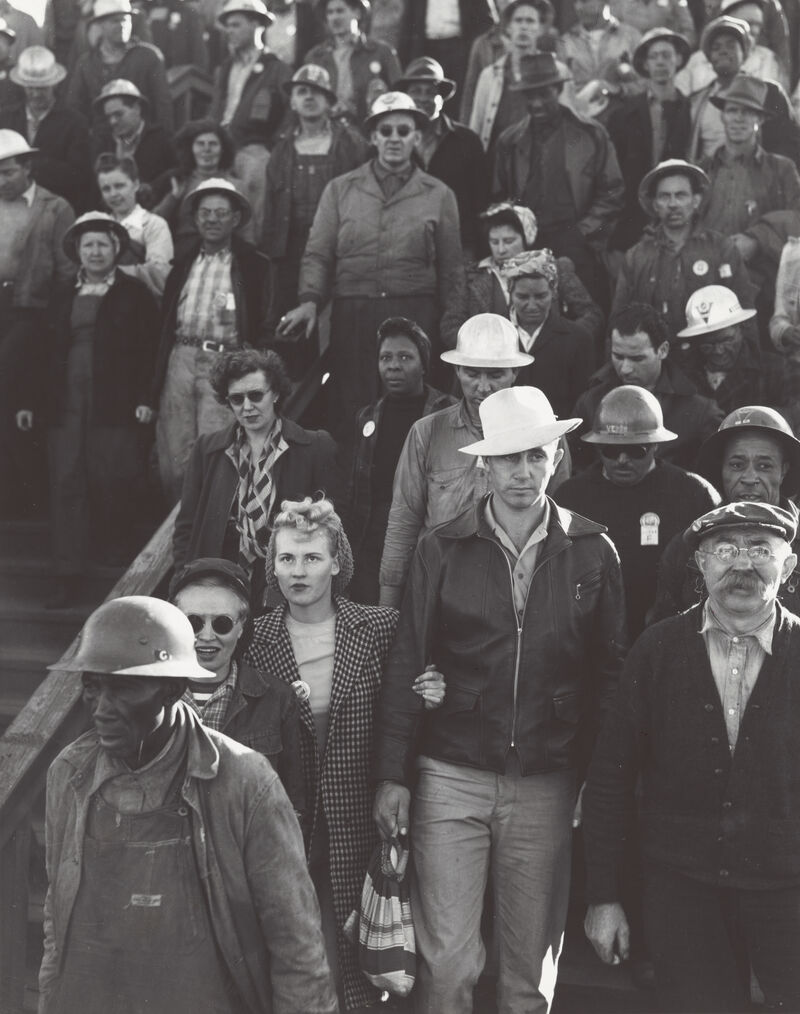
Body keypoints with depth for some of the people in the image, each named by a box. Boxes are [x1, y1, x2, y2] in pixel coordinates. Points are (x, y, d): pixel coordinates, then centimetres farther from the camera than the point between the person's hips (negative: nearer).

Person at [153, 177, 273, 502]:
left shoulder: (254, 265, 7)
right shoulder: (183, 264, 20)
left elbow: (263, 328, 2)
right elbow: (165, 322, 19)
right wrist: (157, 376, 9)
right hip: (180, 362, 4)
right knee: (172, 460, 2)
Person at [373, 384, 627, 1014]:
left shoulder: (594, 553, 3)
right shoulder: (443, 549, 0)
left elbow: (610, 673, 6)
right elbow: (406, 666, 2)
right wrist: (393, 775, -3)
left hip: (548, 786, 1)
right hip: (450, 778, -1)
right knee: (446, 961, 0)